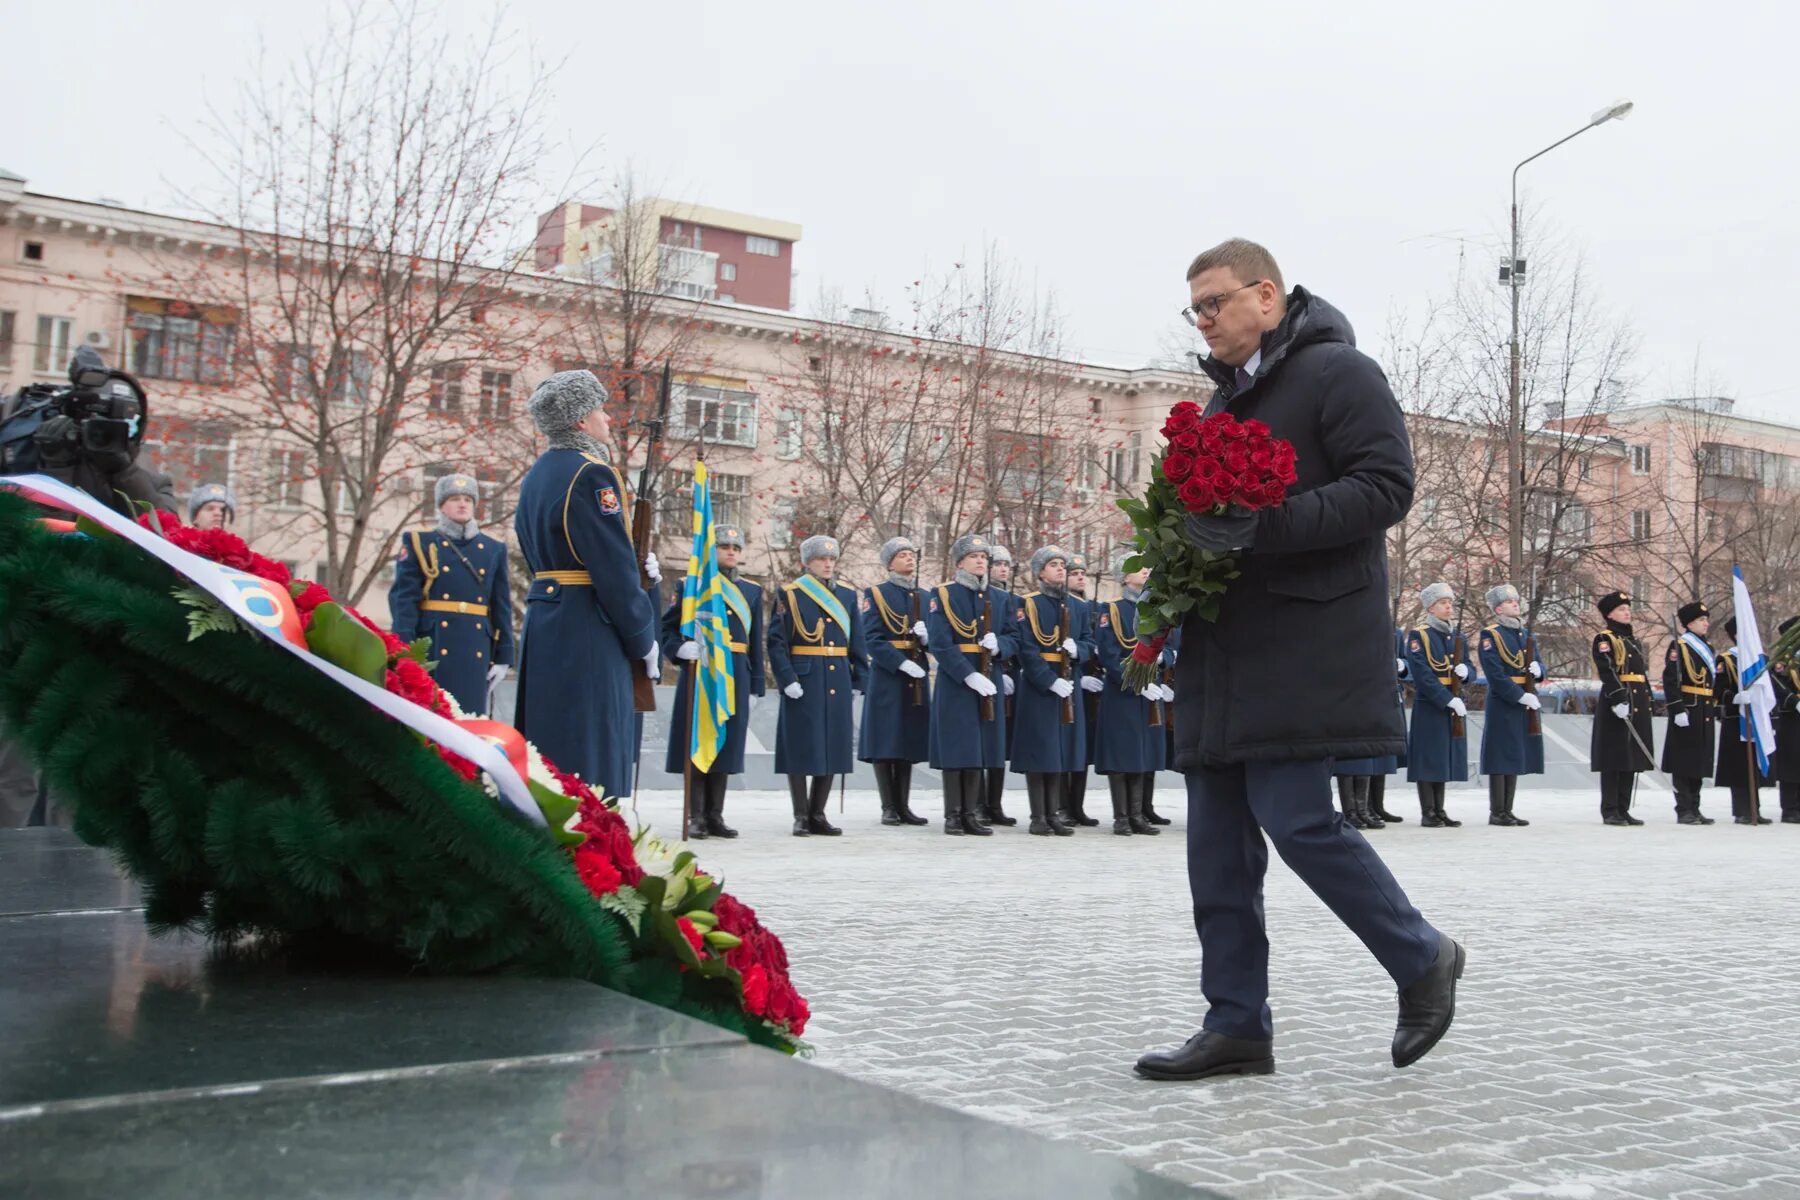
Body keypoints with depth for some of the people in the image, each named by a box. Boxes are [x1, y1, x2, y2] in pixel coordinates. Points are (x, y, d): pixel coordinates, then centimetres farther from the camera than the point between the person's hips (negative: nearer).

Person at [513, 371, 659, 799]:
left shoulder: (536, 475, 16)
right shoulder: (590, 474, -13)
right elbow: (615, 570, -16)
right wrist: (644, 641, -6)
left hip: (543, 624, 10)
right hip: (588, 634, -9)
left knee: (548, 748, 14)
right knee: (593, 753, -7)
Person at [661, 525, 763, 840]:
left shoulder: (751, 591, 14)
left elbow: (755, 641, 13)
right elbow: (667, 626, 3)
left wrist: (755, 682, 8)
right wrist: (680, 649, -17)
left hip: (735, 676, 4)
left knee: (727, 742, 5)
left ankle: (716, 815, 12)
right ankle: (697, 817, 4)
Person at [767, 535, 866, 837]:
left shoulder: (847, 595, 13)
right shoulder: (790, 595, -1)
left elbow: (856, 643, 14)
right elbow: (776, 642, -5)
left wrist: (859, 681, 8)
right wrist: (787, 679, -15)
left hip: (837, 683, 5)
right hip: (804, 683, -5)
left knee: (832, 748, 6)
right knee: (801, 748, -1)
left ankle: (818, 815, 15)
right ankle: (801, 816, 6)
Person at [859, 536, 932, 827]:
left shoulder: (924, 597, 15)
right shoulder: (876, 594, 0)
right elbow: (872, 639, -9)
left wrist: (926, 636, -10)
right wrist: (901, 663, -20)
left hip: (917, 678, 5)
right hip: (887, 676, -5)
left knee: (909, 742, 7)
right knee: (885, 744, -3)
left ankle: (904, 806, 12)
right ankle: (889, 807, 3)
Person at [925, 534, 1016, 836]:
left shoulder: (1000, 599, 14)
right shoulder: (942, 595, -2)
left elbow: (1013, 639, 13)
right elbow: (939, 643, -11)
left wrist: (999, 645, -11)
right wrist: (969, 675, -19)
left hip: (989, 682, 5)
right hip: (954, 681, -5)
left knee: (980, 748, 6)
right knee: (956, 749, -2)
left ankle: (971, 813, 13)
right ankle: (953, 816, 5)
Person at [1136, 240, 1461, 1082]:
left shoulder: (1338, 372, -3)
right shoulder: (1223, 397, 23)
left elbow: (1386, 486, -14)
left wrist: (1266, 525, -24)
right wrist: (1186, 535, 6)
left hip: (1305, 644, -8)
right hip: (1225, 649, 9)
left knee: (1295, 817, -12)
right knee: (1218, 839, 5)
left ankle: (1421, 959, 12)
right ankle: (1237, 1025, 13)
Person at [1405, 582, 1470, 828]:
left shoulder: (1458, 636, 14)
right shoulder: (1418, 636, -6)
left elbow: (1468, 668, 17)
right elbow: (1422, 674, -15)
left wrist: (1465, 671, -8)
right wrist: (1448, 699, -19)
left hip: (1454, 705, 6)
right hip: (1428, 705, -6)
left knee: (1446, 757, 8)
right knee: (1428, 759, -3)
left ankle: (1439, 810, 15)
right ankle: (1428, 814, 2)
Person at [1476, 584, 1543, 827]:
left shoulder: (1526, 635, 17)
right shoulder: (1490, 635, -7)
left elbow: (1538, 665, 20)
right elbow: (1495, 674, -15)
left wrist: (1538, 670, -5)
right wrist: (1521, 696, -20)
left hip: (1527, 702, 7)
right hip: (1502, 704, -7)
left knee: (1516, 757, 9)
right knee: (1501, 759, -5)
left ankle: (1507, 810, 15)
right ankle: (1497, 813, 0)